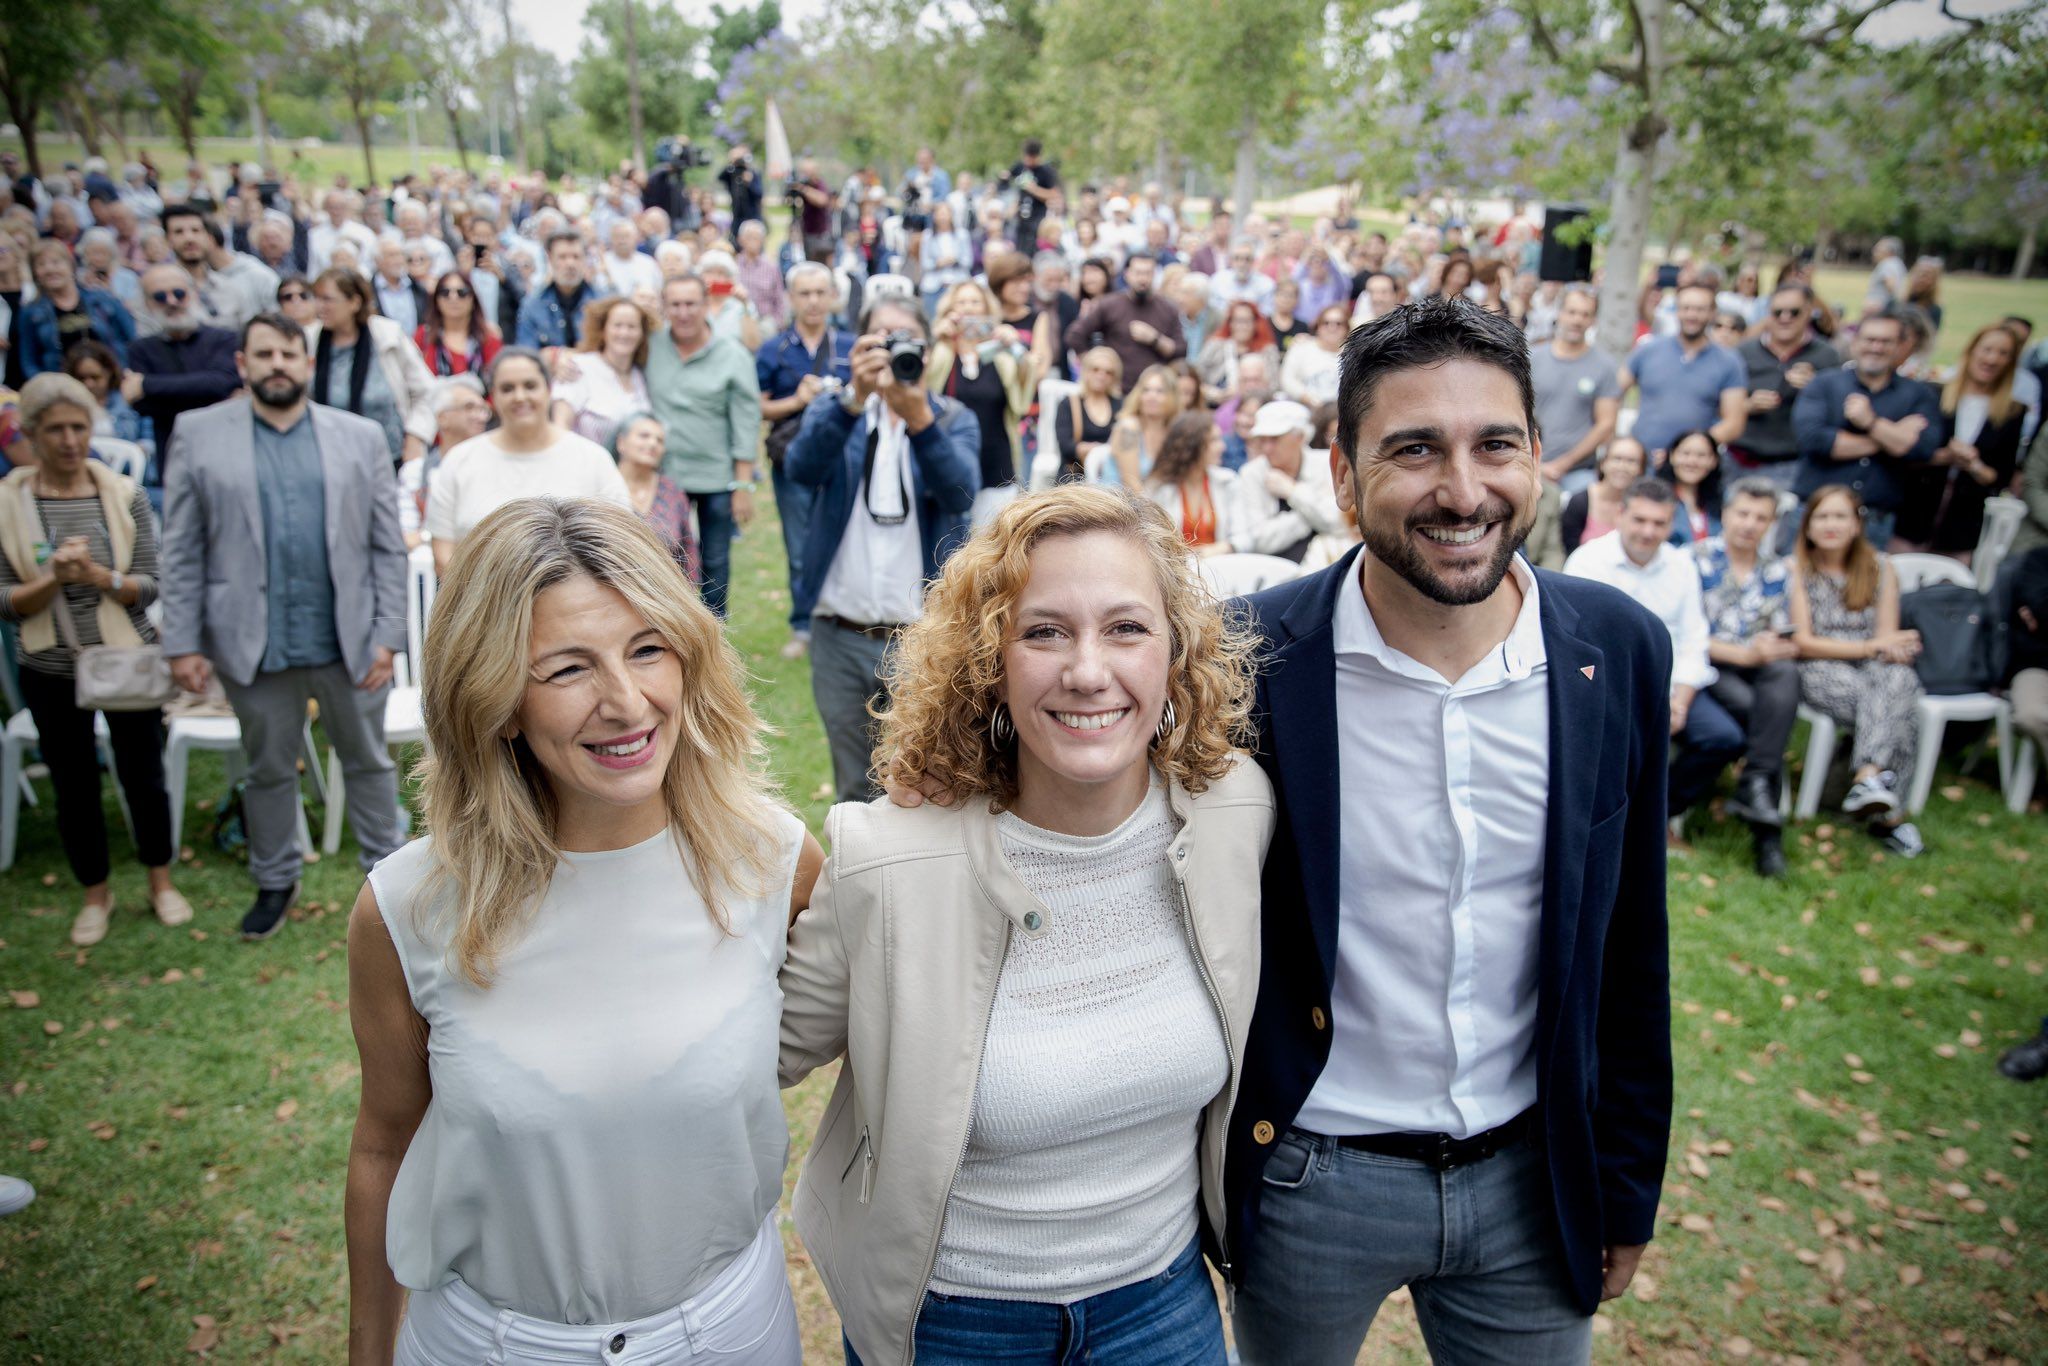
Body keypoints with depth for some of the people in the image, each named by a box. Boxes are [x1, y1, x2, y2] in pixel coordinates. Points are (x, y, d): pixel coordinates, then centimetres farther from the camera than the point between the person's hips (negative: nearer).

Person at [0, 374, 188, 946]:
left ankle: (161, 883, 30)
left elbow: (150, 587, -6)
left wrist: (97, 576, -23)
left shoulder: (125, 496, -5)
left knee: (144, 776, 10)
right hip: (51, 673, 0)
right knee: (75, 787, 12)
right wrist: (52, 580, -23)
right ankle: (95, 894, 30)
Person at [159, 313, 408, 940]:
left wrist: (388, 636, -5)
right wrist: (181, 643, -4)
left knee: (368, 762, 11)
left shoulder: (362, 437, 3)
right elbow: (182, 551, 1)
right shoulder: (197, 434, 2)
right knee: (268, 769, 14)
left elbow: (388, 548, 1)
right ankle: (275, 882, 32)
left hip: (348, 640, 0)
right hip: (253, 644, 0)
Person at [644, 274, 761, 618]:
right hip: (662, 475, 2)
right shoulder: (650, 347, 1)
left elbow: (746, 424, -5)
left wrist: (744, 484, -7)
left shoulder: (733, 356, -4)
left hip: (717, 478, -2)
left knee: (715, 562, 9)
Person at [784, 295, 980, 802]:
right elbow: (802, 467, -18)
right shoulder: (834, 409, 6)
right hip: (841, 637, 1)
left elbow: (960, 493, -19)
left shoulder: (953, 419, 4)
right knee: (856, 791, 13)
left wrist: (919, 417, -35)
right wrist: (857, 397, -33)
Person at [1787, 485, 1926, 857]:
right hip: (1818, 673, -3)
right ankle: (1884, 810, -39)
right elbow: (1802, 642, -4)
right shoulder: (1795, 568, 2)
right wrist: (1870, 646, -13)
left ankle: (1868, 780, -46)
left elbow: (1888, 638, 5)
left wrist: (1893, 648, -20)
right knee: (1881, 701, -34)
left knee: (1898, 676, -34)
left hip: (1873, 670, 3)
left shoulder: (1880, 567, 11)